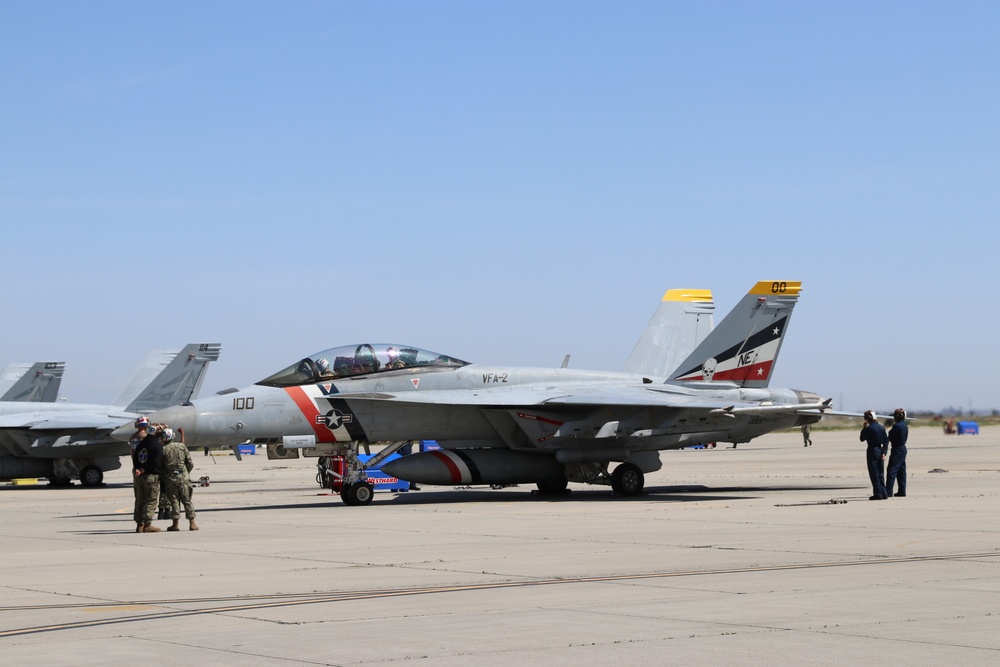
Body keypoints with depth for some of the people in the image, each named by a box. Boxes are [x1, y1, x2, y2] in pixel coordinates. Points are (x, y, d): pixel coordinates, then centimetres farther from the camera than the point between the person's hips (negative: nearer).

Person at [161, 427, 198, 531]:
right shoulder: (182, 446, 2)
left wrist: (161, 480, 10)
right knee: (187, 500, 5)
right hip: (183, 477, 1)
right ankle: (192, 523, 3)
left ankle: (175, 524, 2)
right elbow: (190, 463, 4)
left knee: (174, 501, 4)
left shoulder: (163, 450, -4)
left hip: (169, 479, -1)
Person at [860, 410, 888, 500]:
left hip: (872, 451, -6)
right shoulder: (881, 427, 5)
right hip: (880, 451, 6)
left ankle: (878, 494, -2)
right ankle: (883, 493, 15)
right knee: (881, 473, 14)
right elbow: (886, 440, 4)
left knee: (874, 474, 0)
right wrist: (884, 452, 4)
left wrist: (864, 428, 3)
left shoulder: (868, 428, -15)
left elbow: (862, 439, -3)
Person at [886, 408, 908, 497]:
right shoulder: (905, 426, 11)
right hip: (903, 449, 9)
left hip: (897, 450, -9)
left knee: (891, 470, -7)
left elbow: (890, 438, -14)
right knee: (901, 471, 12)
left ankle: (888, 491, -9)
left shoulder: (897, 426, -18)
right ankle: (902, 491, 13)